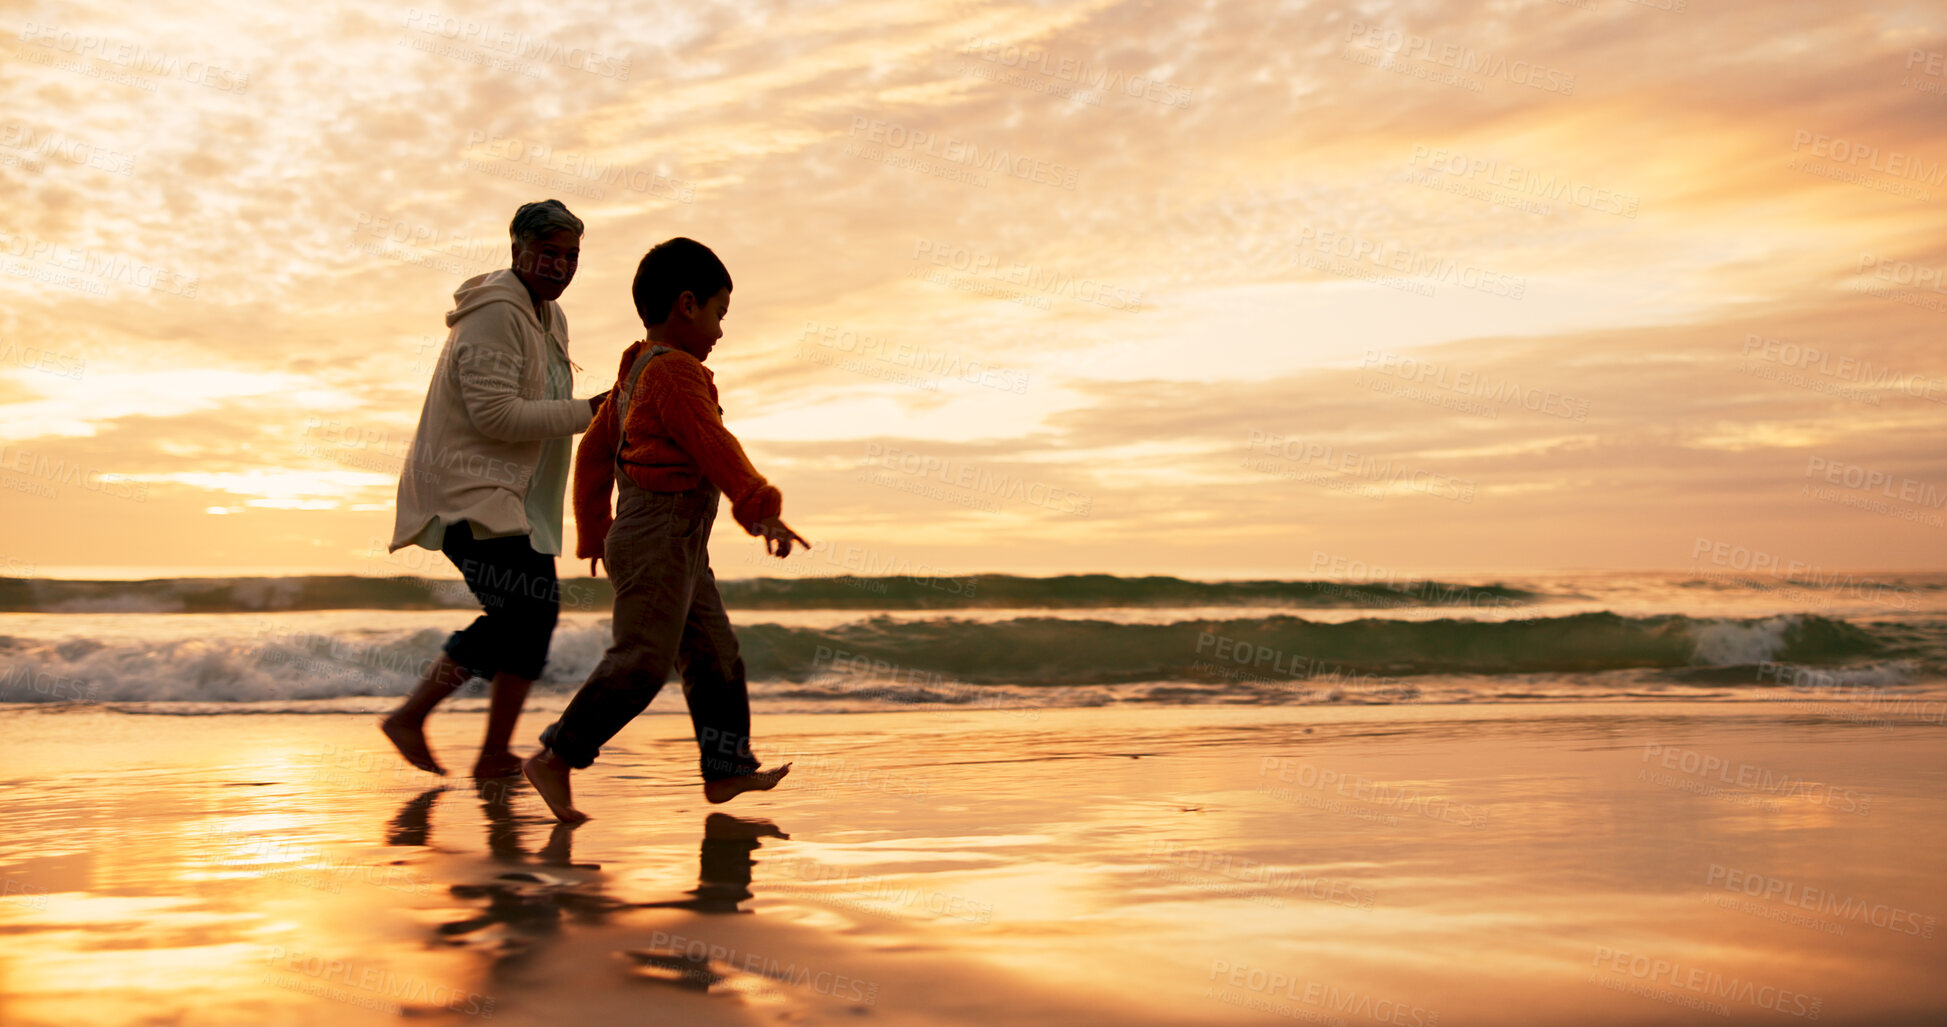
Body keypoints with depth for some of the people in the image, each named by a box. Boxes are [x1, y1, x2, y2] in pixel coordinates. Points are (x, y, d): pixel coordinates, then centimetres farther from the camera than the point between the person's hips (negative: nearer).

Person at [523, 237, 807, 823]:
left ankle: (726, 768, 15)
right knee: (642, 660, -12)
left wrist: (594, 532, 26)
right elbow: (713, 447, -22)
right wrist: (761, 510, -25)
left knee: (715, 653, 11)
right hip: (658, 538, -11)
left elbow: (593, 452, 21)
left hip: (682, 549, 11)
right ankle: (555, 759, -8)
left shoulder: (636, 372, 18)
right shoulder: (674, 373, -13)